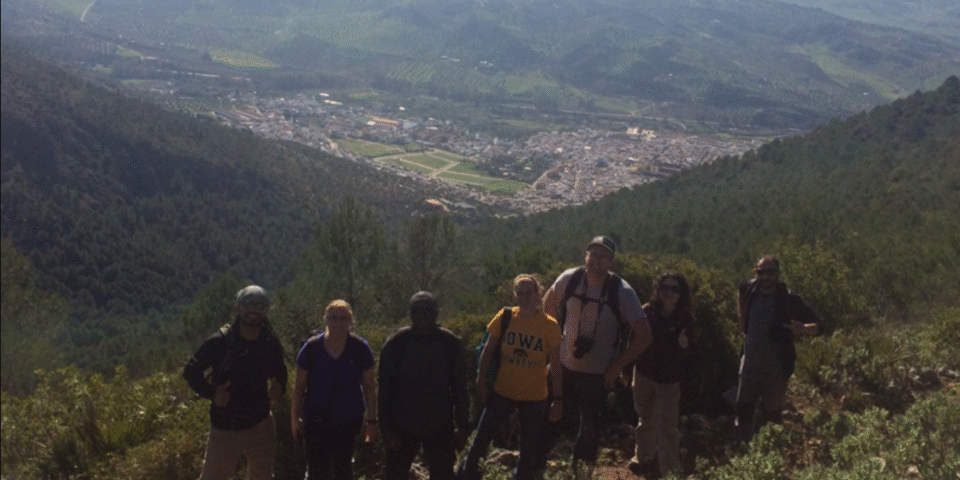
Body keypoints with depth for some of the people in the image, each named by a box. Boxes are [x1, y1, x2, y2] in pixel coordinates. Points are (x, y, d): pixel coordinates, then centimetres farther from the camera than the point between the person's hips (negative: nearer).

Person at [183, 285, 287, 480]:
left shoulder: (271, 343, -4)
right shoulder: (220, 341, -16)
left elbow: (280, 371, 13)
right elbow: (191, 370, -8)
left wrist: (280, 387, -8)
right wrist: (211, 393, -22)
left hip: (261, 425, 4)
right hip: (225, 427, -4)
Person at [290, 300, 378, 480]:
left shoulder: (360, 348, -10)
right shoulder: (312, 348, -11)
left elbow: (369, 387, -3)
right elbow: (299, 386, -1)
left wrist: (372, 421, -2)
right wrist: (295, 418, 1)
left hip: (348, 419, 1)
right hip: (316, 419, -1)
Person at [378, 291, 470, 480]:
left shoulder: (451, 343, -6)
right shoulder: (395, 344, -10)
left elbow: (459, 388, 1)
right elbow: (385, 389, -6)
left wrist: (462, 425, 2)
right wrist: (386, 428, -8)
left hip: (440, 427, 1)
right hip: (403, 427, -1)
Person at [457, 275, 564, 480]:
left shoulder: (549, 326, -11)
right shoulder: (505, 317, -8)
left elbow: (556, 365, -7)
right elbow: (488, 351, 2)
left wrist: (558, 399, -7)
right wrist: (481, 382, 2)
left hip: (534, 398, -1)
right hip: (502, 392, 1)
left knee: (529, 448, 11)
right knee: (481, 438, 7)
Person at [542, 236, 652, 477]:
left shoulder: (622, 292, -17)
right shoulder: (569, 279, -10)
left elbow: (644, 335, -14)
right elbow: (549, 302, 12)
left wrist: (616, 367, -14)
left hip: (598, 374, -2)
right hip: (563, 364, 2)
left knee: (590, 425, 8)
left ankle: (582, 471, 29)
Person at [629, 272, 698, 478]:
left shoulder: (685, 318, -13)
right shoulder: (646, 312, -13)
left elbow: (689, 352, -9)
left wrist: (684, 345, -30)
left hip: (669, 378, -2)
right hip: (643, 373, 2)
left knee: (666, 426, -2)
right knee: (645, 419, 20)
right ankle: (645, 457, 41)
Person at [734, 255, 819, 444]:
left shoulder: (788, 299, -18)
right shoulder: (749, 288, -5)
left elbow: (817, 325, -16)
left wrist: (803, 329, -38)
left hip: (776, 366, -4)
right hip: (751, 361, 5)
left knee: (773, 413, 6)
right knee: (743, 407, 13)